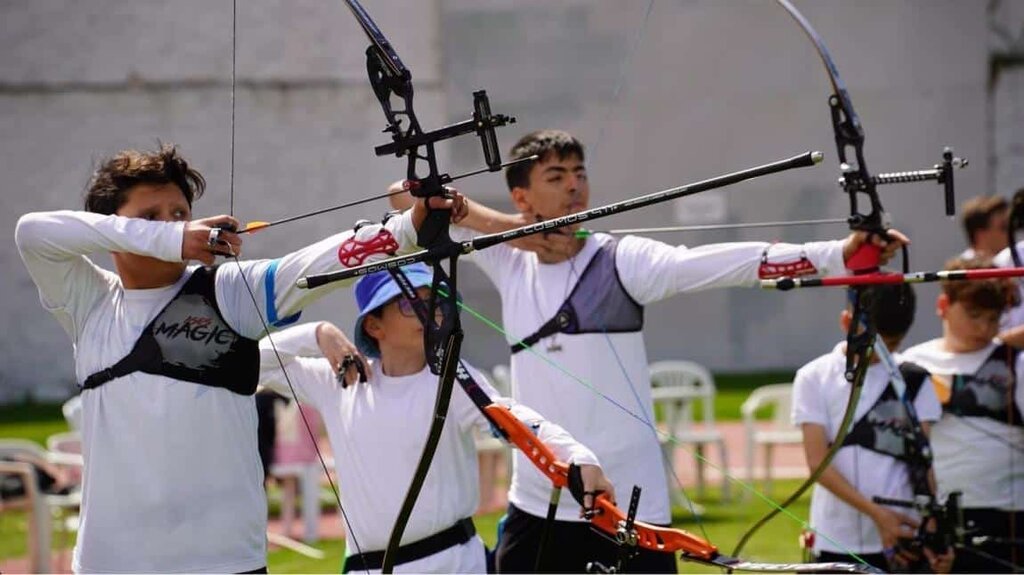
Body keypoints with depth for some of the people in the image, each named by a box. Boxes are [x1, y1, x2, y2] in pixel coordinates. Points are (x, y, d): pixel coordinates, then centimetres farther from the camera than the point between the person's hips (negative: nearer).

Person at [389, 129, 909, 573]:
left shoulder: (623, 260, -4)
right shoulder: (509, 261, 6)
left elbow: (726, 263, -18)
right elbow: (408, 196, 9)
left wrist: (839, 253, -32)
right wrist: (506, 227, -6)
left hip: (630, 513, -3)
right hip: (536, 513, 3)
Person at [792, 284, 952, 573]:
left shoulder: (912, 382, 4)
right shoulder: (814, 378, 0)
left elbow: (922, 463, -1)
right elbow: (818, 462, -7)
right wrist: (876, 513, -17)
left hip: (902, 537, 0)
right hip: (836, 539, 0)